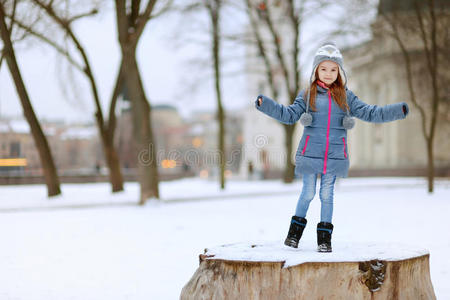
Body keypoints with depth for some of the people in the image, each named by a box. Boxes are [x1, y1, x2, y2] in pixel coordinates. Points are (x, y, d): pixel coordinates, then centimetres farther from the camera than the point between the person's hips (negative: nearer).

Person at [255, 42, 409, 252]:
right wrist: (265, 104, -7)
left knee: (327, 195, 5)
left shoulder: (346, 97, 9)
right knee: (308, 193, 2)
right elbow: (289, 115, 3)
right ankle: (295, 231, 19)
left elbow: (370, 113, 10)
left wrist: (398, 110, 2)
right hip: (310, 153, -1)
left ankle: (324, 238, 12)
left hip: (334, 154, 1)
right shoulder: (307, 95, 6)